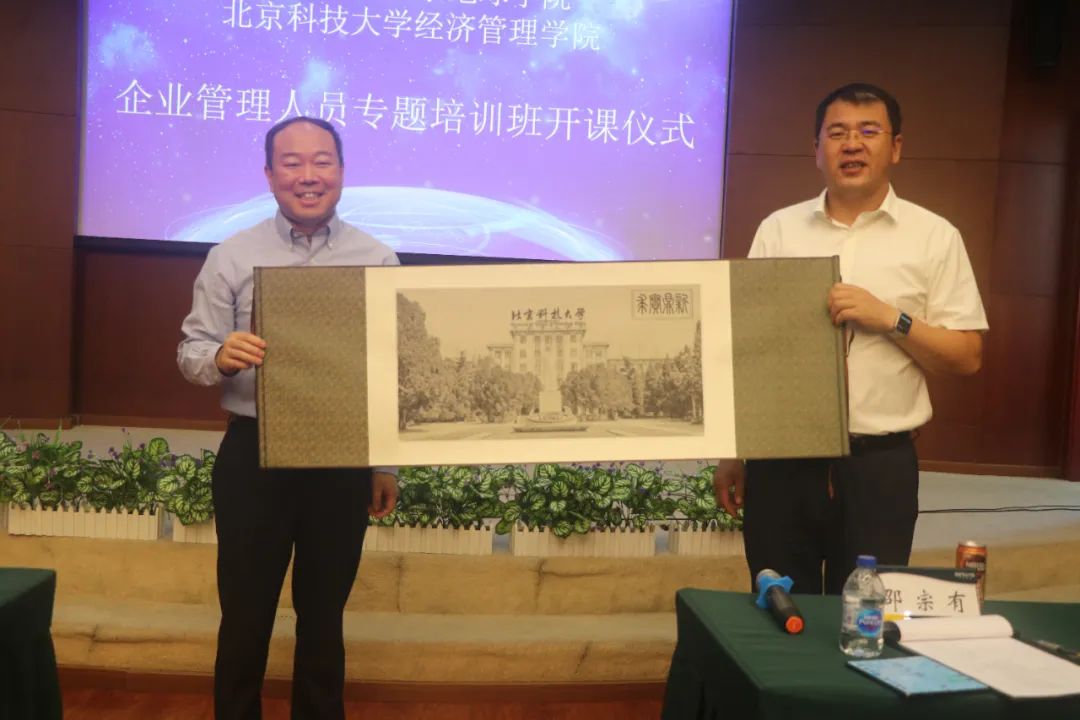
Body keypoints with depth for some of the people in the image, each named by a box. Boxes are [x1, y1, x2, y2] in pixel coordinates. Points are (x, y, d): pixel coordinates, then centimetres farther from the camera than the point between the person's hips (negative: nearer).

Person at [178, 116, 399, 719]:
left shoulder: (379, 261, 0)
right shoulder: (231, 257, -2)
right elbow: (192, 354, 0)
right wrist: (221, 357, -24)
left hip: (345, 458, 1)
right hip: (253, 454, 0)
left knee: (323, 615, 15)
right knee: (245, 613, 11)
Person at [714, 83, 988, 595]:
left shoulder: (934, 236, 2)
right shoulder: (777, 230, 5)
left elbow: (966, 357, 1)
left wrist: (890, 318, -15)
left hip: (880, 464, -1)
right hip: (780, 461, 1)